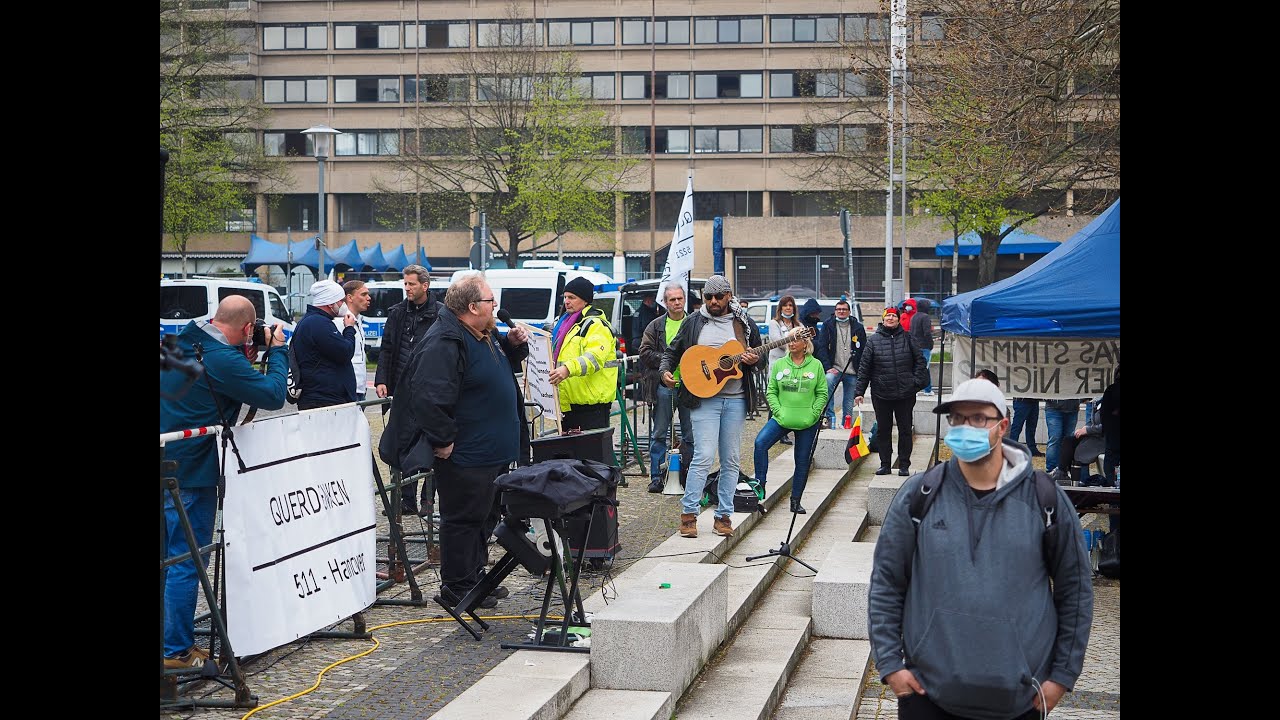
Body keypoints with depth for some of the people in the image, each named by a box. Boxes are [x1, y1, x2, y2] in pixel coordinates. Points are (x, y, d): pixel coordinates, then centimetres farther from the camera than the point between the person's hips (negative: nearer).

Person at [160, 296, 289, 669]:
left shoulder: (188, 341, 8)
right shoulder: (224, 359, -21)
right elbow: (273, 395, -16)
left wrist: (258, 353, 10)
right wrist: (277, 351, -4)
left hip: (169, 466, 10)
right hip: (190, 472, -9)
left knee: (171, 555, 17)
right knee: (188, 560, -2)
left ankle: (175, 641, 27)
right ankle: (177, 650, 4)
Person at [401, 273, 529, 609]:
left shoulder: (486, 335, 12)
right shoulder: (445, 342, -21)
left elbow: (501, 369, 31)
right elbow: (429, 397, -29)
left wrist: (513, 345, 11)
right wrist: (442, 440, -24)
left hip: (492, 452, 10)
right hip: (465, 455, -10)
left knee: (482, 517, 19)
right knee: (462, 519, -1)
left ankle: (476, 576, 32)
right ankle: (457, 587, 9)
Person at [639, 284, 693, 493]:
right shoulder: (655, 326, 8)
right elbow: (645, 353, 1)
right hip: (663, 384, 0)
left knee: (690, 434, 4)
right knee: (659, 433, 4)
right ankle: (656, 476, 9)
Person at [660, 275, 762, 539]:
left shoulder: (744, 323, 9)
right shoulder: (693, 323, 6)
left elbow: (759, 355, 18)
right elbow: (672, 352, 12)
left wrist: (753, 360, -5)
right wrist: (666, 371, -7)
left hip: (735, 399, 3)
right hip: (704, 398, -3)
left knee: (730, 460, 6)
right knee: (703, 457, -11)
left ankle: (723, 516, 13)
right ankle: (689, 513, -3)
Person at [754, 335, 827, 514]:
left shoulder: (816, 365, 0)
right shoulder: (779, 365, 3)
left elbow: (822, 393, 2)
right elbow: (771, 391, 5)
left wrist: (813, 414, -8)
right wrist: (777, 411, -8)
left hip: (807, 423, -1)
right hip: (782, 419, 1)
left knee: (802, 461, 6)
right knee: (760, 443, -22)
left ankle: (795, 501, 19)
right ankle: (759, 486, -11)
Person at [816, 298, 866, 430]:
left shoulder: (858, 328, 8)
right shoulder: (827, 326, 6)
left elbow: (864, 351, 9)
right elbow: (822, 348, -1)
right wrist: (828, 367, -13)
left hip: (853, 372, 2)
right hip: (834, 368, -2)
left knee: (849, 402, 4)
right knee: (827, 381, -32)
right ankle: (829, 417, -27)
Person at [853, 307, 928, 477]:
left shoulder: (907, 338, 3)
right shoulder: (873, 340, 1)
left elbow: (919, 360, 8)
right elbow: (864, 367, 2)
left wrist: (917, 381, -4)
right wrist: (859, 391, -1)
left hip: (905, 394, 0)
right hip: (881, 394, 0)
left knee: (905, 430, 6)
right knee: (883, 430, 8)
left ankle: (904, 465, 14)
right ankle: (885, 464, 17)